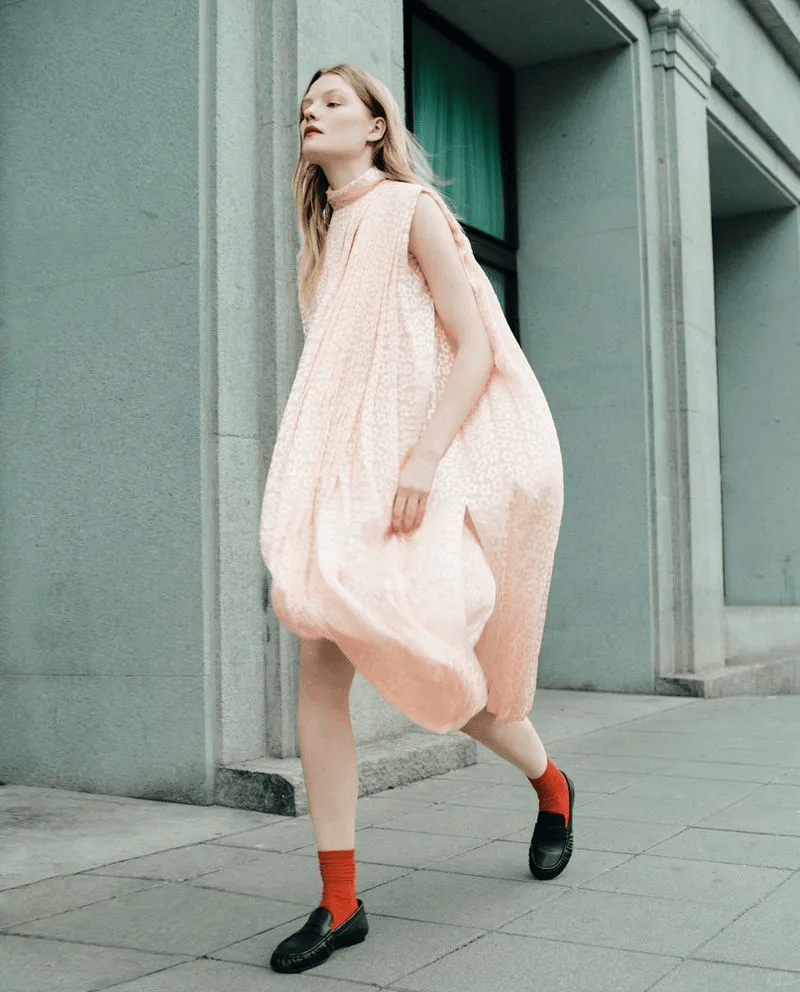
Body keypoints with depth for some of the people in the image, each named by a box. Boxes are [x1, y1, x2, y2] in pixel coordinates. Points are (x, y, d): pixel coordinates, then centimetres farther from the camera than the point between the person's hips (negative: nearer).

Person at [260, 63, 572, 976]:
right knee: (319, 660, -10)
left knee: (427, 664, -2)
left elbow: (473, 349, -10)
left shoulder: (411, 208, -1)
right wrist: (321, 482, 13)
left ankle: (551, 786, 30)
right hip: (352, 464, 6)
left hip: (433, 460, -6)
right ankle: (339, 901, -4)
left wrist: (423, 458, -23)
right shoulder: (328, 237, 20)